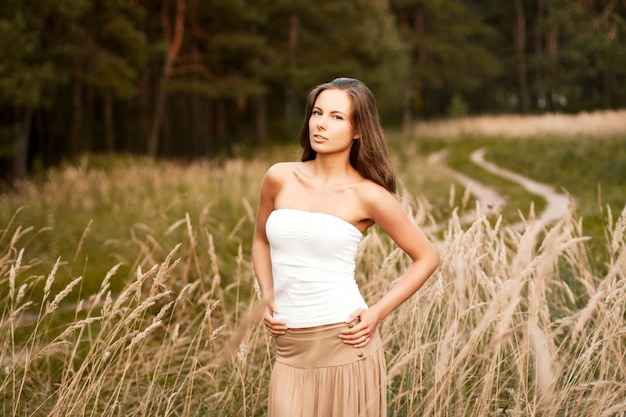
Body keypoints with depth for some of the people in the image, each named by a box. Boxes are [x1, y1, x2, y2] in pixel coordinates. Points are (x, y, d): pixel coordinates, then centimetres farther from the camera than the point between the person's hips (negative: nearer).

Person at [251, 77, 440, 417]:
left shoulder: (367, 195, -5)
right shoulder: (280, 178, 3)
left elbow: (426, 257, 4)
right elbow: (261, 240, 21)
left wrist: (377, 313, -4)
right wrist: (267, 297, 6)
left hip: (344, 343, -3)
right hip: (290, 350, 3)